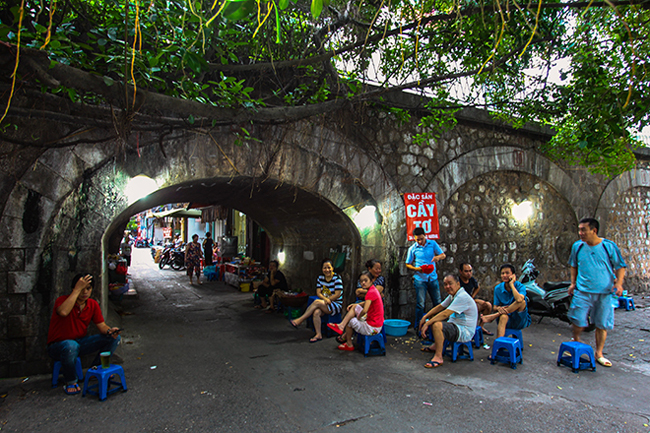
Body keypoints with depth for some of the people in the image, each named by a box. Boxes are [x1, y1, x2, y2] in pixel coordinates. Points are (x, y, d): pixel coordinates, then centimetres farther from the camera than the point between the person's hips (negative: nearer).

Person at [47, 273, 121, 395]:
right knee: (71, 346, -41)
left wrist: (110, 331, -27)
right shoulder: (62, 300, -17)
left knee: (114, 338, -10)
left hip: (81, 342, 5)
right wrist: (77, 289, -38)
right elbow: (63, 312, -43)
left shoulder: (93, 304, -2)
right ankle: (71, 382, -14)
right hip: (58, 346, -5)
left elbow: (102, 326, -3)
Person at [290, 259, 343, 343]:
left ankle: (299, 320, -21)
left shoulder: (337, 278, -8)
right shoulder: (320, 278, 8)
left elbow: (337, 295, -14)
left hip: (336, 305, -5)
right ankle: (318, 335, -21)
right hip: (324, 305, 5)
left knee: (317, 302, -29)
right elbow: (318, 293, 2)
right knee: (316, 312, -29)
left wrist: (327, 299, -13)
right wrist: (325, 299, -19)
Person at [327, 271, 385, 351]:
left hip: (373, 328, -9)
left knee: (350, 321, 7)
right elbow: (367, 303, 23)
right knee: (355, 307, 13)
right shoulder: (373, 289, 6)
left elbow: (364, 310, -32)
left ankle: (349, 345, 25)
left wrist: (358, 317, -11)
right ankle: (342, 327, 15)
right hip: (377, 323, 9)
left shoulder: (371, 292, -24)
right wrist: (354, 305, 9)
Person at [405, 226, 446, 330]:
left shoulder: (432, 243, 3)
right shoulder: (412, 249, -2)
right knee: (420, 304, -1)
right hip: (420, 279, -2)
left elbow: (443, 255, 4)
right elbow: (408, 264, 4)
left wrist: (438, 257, -20)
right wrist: (417, 269, -15)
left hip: (433, 278, 3)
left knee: (438, 303, 9)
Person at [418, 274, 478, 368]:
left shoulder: (462, 297, -23)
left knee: (436, 325, -33)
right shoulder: (453, 295, 9)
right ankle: (436, 345, 26)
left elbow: (445, 314, -28)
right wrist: (425, 317, 0)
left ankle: (438, 357, -24)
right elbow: (439, 307, 13)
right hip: (455, 326, 10)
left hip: (464, 333, -10)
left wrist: (427, 324, -26)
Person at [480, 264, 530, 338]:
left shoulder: (520, 287, -9)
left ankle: (493, 317, -24)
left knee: (521, 302, -29)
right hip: (507, 321, 2)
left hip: (521, 321, -2)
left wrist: (511, 284, -21)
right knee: (503, 317, -35)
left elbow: (519, 299, -34)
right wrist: (498, 308, -22)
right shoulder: (498, 288, 3)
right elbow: (494, 308, 3)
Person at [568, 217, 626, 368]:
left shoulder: (609, 246, -6)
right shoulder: (577, 246, 0)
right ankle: (576, 342, 26)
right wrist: (573, 283, 7)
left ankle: (598, 354, 24)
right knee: (578, 322, -4)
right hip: (582, 291, 1)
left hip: (604, 292, 0)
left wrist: (618, 283, -12)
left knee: (602, 324, 7)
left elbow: (620, 266, 3)